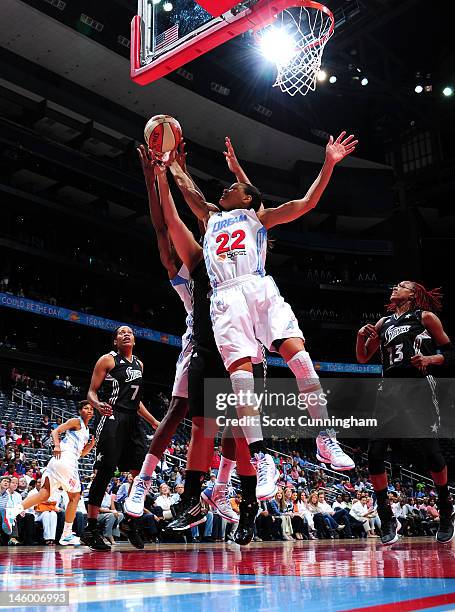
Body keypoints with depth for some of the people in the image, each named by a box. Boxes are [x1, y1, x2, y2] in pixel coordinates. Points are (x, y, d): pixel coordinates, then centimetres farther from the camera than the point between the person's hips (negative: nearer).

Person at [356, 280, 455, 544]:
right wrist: (362, 336, 6)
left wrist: (430, 359, -13)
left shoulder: (425, 317, 8)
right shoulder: (384, 323, 21)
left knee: (431, 451, -5)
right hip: (390, 389, 5)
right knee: (375, 455, -5)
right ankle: (387, 520, 7)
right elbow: (363, 358, 24)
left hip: (419, 386, -4)